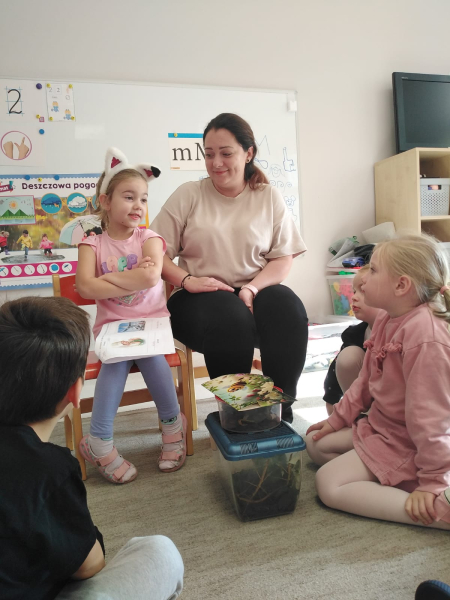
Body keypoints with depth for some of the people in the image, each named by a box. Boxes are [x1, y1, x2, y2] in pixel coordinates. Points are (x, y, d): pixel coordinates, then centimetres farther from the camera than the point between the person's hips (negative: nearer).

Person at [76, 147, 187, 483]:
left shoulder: (148, 237, 2)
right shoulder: (93, 243, 3)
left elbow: (152, 276, -19)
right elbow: (86, 287, -15)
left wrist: (107, 278, -13)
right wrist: (134, 278, -16)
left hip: (151, 321, 0)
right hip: (111, 325, 0)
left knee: (149, 354, -27)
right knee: (118, 358, -28)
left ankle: (173, 424, -4)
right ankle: (100, 441, -16)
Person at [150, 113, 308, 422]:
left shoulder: (269, 197, 10)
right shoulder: (188, 195, 6)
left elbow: (284, 258, 4)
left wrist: (251, 289, -14)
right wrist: (187, 280, -17)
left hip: (255, 290, 2)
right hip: (201, 295, -1)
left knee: (289, 312, -30)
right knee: (231, 318, -35)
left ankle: (281, 411, -13)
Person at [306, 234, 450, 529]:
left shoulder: (425, 335, -30)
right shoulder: (386, 321, 1)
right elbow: (366, 379, 12)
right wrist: (338, 418, 15)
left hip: (404, 443, -10)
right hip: (378, 426, 10)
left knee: (330, 485, -16)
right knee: (316, 444, 14)